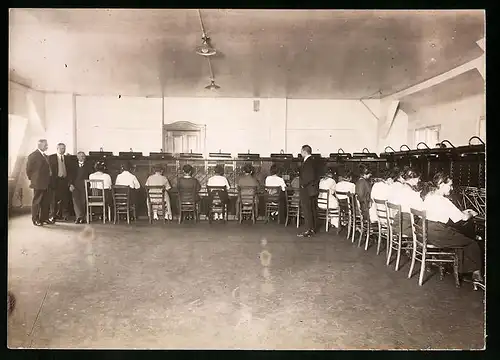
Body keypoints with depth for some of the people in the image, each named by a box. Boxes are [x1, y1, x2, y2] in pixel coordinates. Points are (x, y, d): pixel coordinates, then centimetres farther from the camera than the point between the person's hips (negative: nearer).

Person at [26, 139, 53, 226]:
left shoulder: (45, 156, 15)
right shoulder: (33, 155, -8)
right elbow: (28, 169, -7)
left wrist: (49, 179, 10)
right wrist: (32, 179, -2)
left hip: (46, 184, 7)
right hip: (38, 183, -7)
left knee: (46, 202, 10)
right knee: (37, 202, 1)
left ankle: (44, 218, 19)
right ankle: (35, 220, 8)